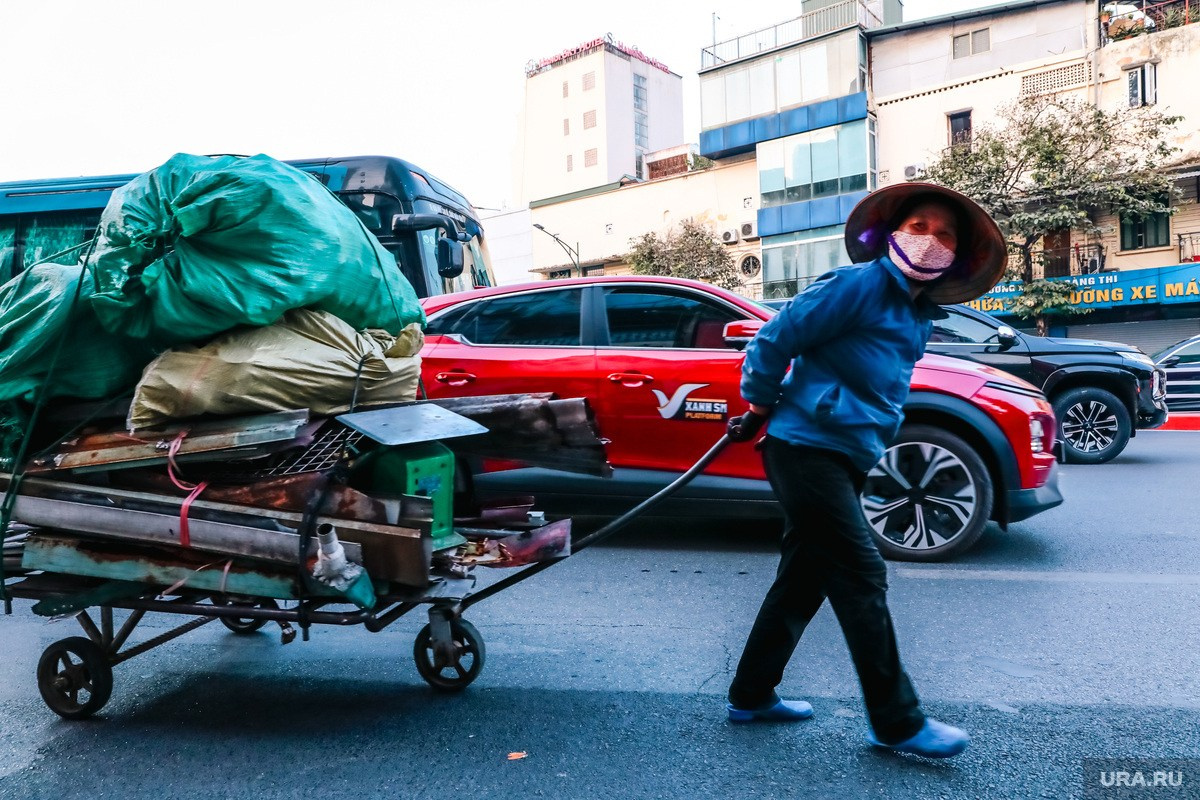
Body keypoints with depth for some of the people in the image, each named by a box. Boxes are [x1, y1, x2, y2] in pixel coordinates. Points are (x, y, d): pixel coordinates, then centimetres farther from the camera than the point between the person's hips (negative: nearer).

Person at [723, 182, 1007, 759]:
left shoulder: (922, 315, 16)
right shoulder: (860, 285, -10)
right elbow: (773, 340, -12)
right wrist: (762, 407, -1)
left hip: (846, 457, 9)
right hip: (806, 448, -9)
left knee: (804, 578, 12)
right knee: (862, 576, -6)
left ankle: (751, 695, 25)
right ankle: (896, 722, 6)